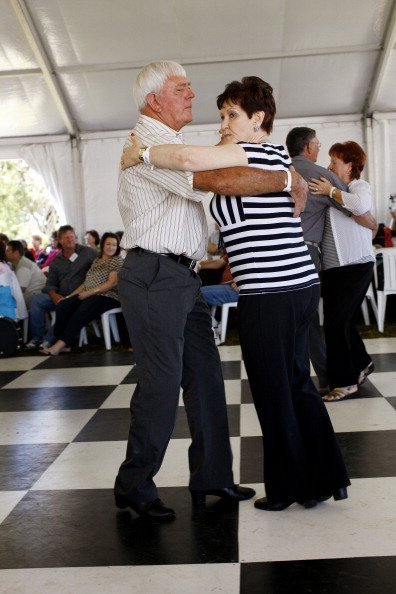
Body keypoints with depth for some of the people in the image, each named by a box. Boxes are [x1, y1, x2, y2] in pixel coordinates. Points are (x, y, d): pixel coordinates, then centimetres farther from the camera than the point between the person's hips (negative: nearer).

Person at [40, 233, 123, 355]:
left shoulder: (117, 260, 2)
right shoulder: (96, 261, 24)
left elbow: (112, 283, -10)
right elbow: (86, 283, 20)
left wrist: (89, 292, -15)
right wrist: (70, 296, 7)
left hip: (107, 296, -7)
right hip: (87, 295, 7)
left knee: (80, 313, -33)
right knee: (62, 306, -19)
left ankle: (61, 344, -27)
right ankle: (63, 344, -21)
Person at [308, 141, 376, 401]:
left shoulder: (360, 187, -7)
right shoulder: (337, 190, 15)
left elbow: (361, 205, -31)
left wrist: (331, 191, -21)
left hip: (355, 265, -8)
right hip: (333, 266, 8)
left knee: (336, 322, -7)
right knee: (342, 321, 15)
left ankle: (344, 382, 4)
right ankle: (362, 363, 35)